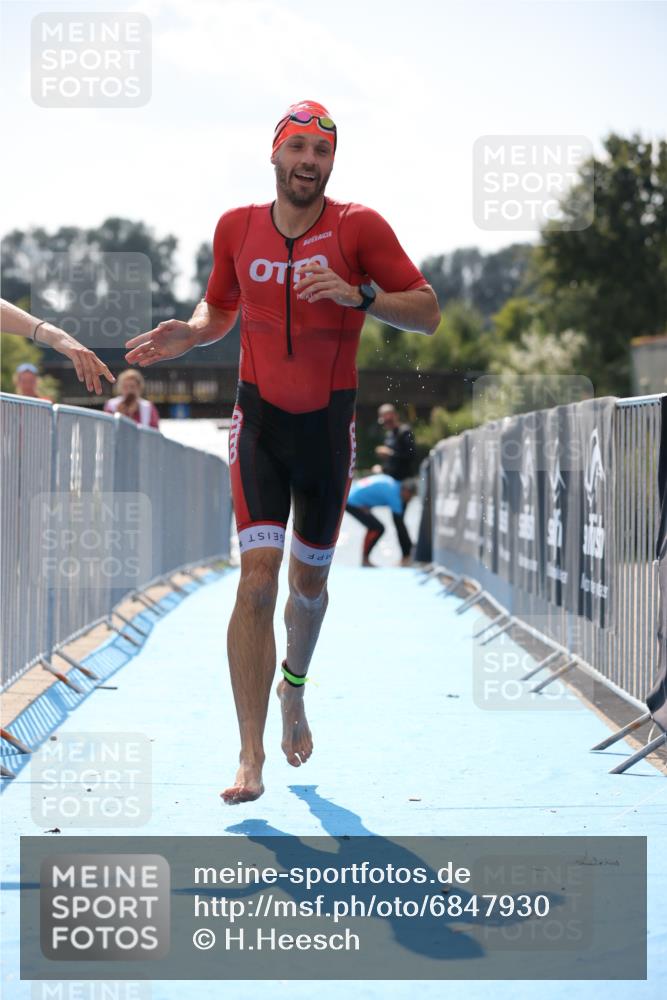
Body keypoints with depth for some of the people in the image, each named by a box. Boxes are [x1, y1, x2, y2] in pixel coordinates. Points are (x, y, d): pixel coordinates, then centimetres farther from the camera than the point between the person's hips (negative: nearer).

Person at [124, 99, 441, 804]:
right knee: (257, 575, -14)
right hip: (259, 420, 0)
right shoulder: (237, 228, 1)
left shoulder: (359, 227, -6)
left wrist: (358, 295, -24)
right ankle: (251, 756, -14)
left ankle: (293, 688, 46)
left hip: (328, 424, 0)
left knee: (309, 581, 13)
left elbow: (427, 313, -7)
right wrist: (187, 335, -5)